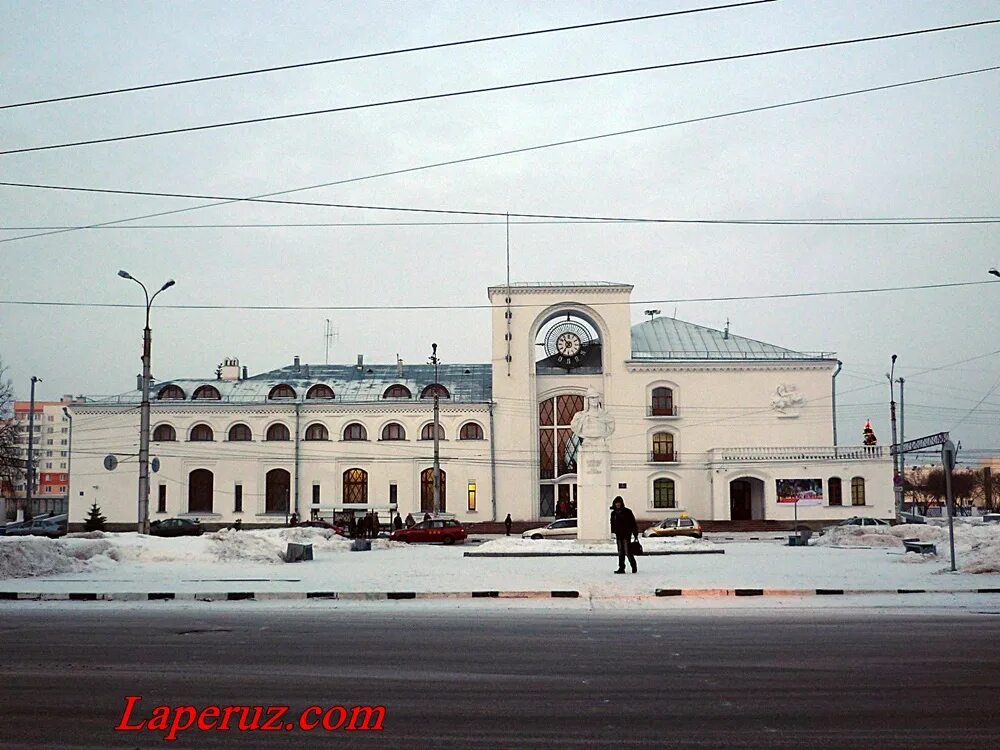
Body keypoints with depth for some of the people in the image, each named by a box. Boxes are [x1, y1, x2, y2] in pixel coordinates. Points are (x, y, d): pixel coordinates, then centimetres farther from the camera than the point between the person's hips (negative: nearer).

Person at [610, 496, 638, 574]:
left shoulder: (627, 512, -3)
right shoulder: (613, 513, 11)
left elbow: (633, 523, -2)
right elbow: (612, 524, 19)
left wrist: (636, 535, -4)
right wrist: (613, 533, 8)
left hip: (626, 534, -5)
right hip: (618, 535, 5)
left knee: (627, 551, -10)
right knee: (620, 552, 6)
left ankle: (634, 567, 6)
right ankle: (621, 568, 10)